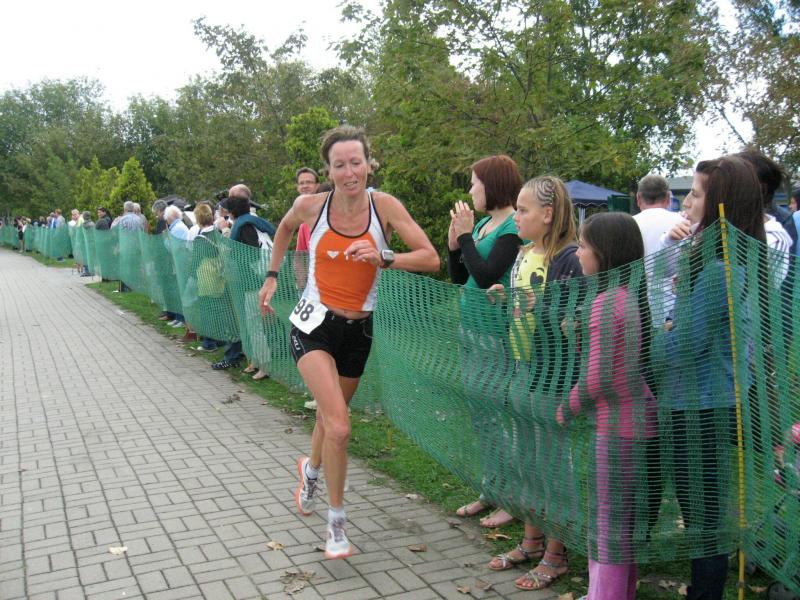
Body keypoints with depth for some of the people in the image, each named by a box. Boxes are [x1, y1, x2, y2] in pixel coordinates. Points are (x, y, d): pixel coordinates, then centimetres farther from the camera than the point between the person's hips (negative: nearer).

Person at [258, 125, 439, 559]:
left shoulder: (385, 206, -11)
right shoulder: (310, 206, -10)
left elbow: (431, 259, -14)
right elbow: (285, 228, 14)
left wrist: (384, 258, -28)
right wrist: (272, 276, 12)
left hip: (358, 329, 2)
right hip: (314, 324, -2)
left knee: (329, 417, 22)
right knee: (339, 427, -19)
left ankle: (311, 468, 57)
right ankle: (337, 522, 2)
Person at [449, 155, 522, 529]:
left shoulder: (513, 228, -13)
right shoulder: (482, 224, 12)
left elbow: (487, 277, -21)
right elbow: (458, 277, 15)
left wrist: (466, 236, -15)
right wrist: (453, 243, 0)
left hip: (497, 336, -9)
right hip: (473, 329, 9)